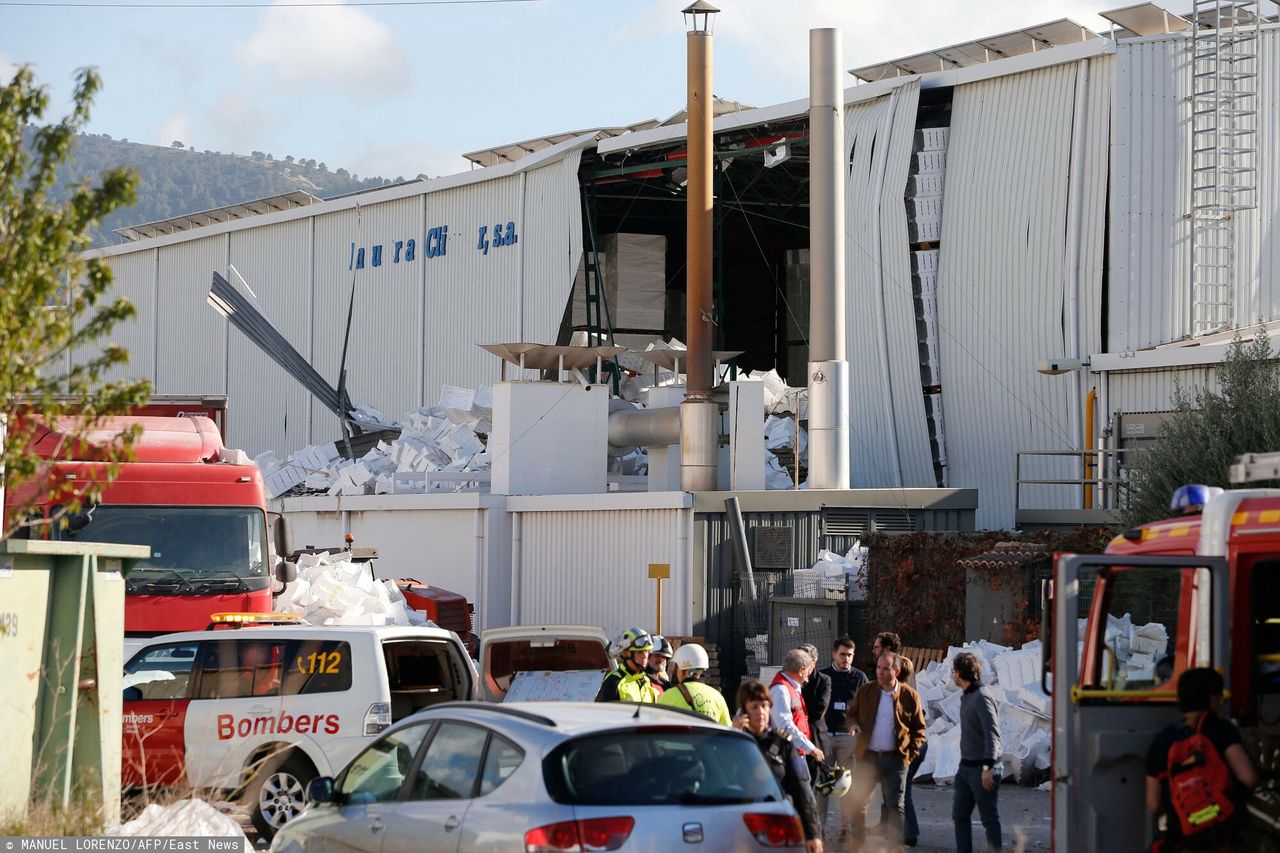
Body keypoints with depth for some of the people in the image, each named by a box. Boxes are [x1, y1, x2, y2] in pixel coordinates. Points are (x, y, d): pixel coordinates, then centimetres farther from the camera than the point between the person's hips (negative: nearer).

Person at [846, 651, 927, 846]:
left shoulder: (909, 696, -2)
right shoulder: (865, 692, 3)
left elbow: (919, 728, 5)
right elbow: (850, 714, 15)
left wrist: (911, 754, -5)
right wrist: (852, 724, -9)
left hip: (895, 759, -2)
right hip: (867, 756, 2)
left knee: (895, 806, 0)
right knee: (858, 802, 7)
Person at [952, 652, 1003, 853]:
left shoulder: (982, 697, -17)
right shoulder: (967, 696, 12)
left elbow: (992, 734, -23)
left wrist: (988, 767, -30)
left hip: (981, 769, -10)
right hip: (966, 767, 10)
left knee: (989, 818, -3)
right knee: (960, 814, 12)